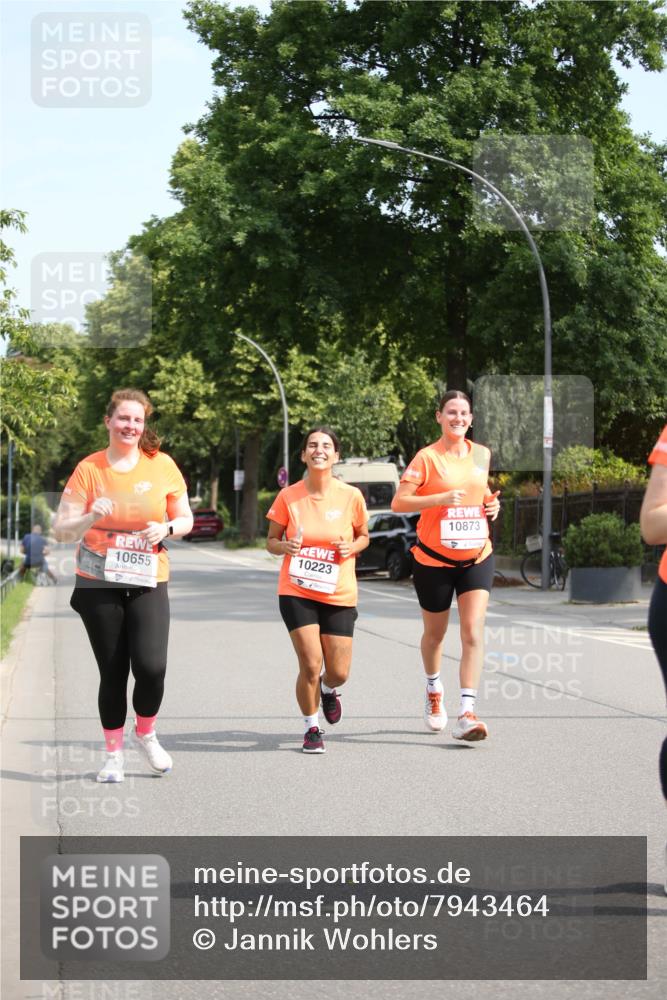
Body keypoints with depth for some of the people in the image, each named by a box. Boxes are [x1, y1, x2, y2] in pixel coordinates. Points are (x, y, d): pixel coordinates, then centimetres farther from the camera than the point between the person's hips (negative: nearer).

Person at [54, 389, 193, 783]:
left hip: (148, 583, 1)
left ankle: (146, 733, 16)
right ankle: (114, 754, 20)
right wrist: (92, 517, -24)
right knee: (113, 672, 2)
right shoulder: (89, 469, -3)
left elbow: (186, 519, 9)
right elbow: (62, 531, -5)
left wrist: (167, 529, -12)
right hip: (98, 585, -1)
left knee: (151, 666, -14)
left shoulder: (162, 465, 1)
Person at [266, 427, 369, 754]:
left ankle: (328, 689, 41)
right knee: (310, 665, -11)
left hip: (339, 596, 1)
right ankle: (311, 729, 13)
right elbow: (271, 541, 5)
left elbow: (363, 536, 12)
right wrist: (285, 546, -18)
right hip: (297, 592, -1)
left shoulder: (351, 496, -3)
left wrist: (352, 547, -11)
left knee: (338, 673, 2)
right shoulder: (288, 497, -5)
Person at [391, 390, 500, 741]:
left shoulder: (482, 454, 6)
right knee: (435, 634, 14)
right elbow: (398, 503, -15)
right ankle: (433, 691, 44)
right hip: (434, 559, -2)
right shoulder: (427, 457, -9)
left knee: (473, 634, -12)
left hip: (476, 557, 3)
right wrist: (441, 498, -25)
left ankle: (466, 714, -16)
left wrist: (492, 504, 1)